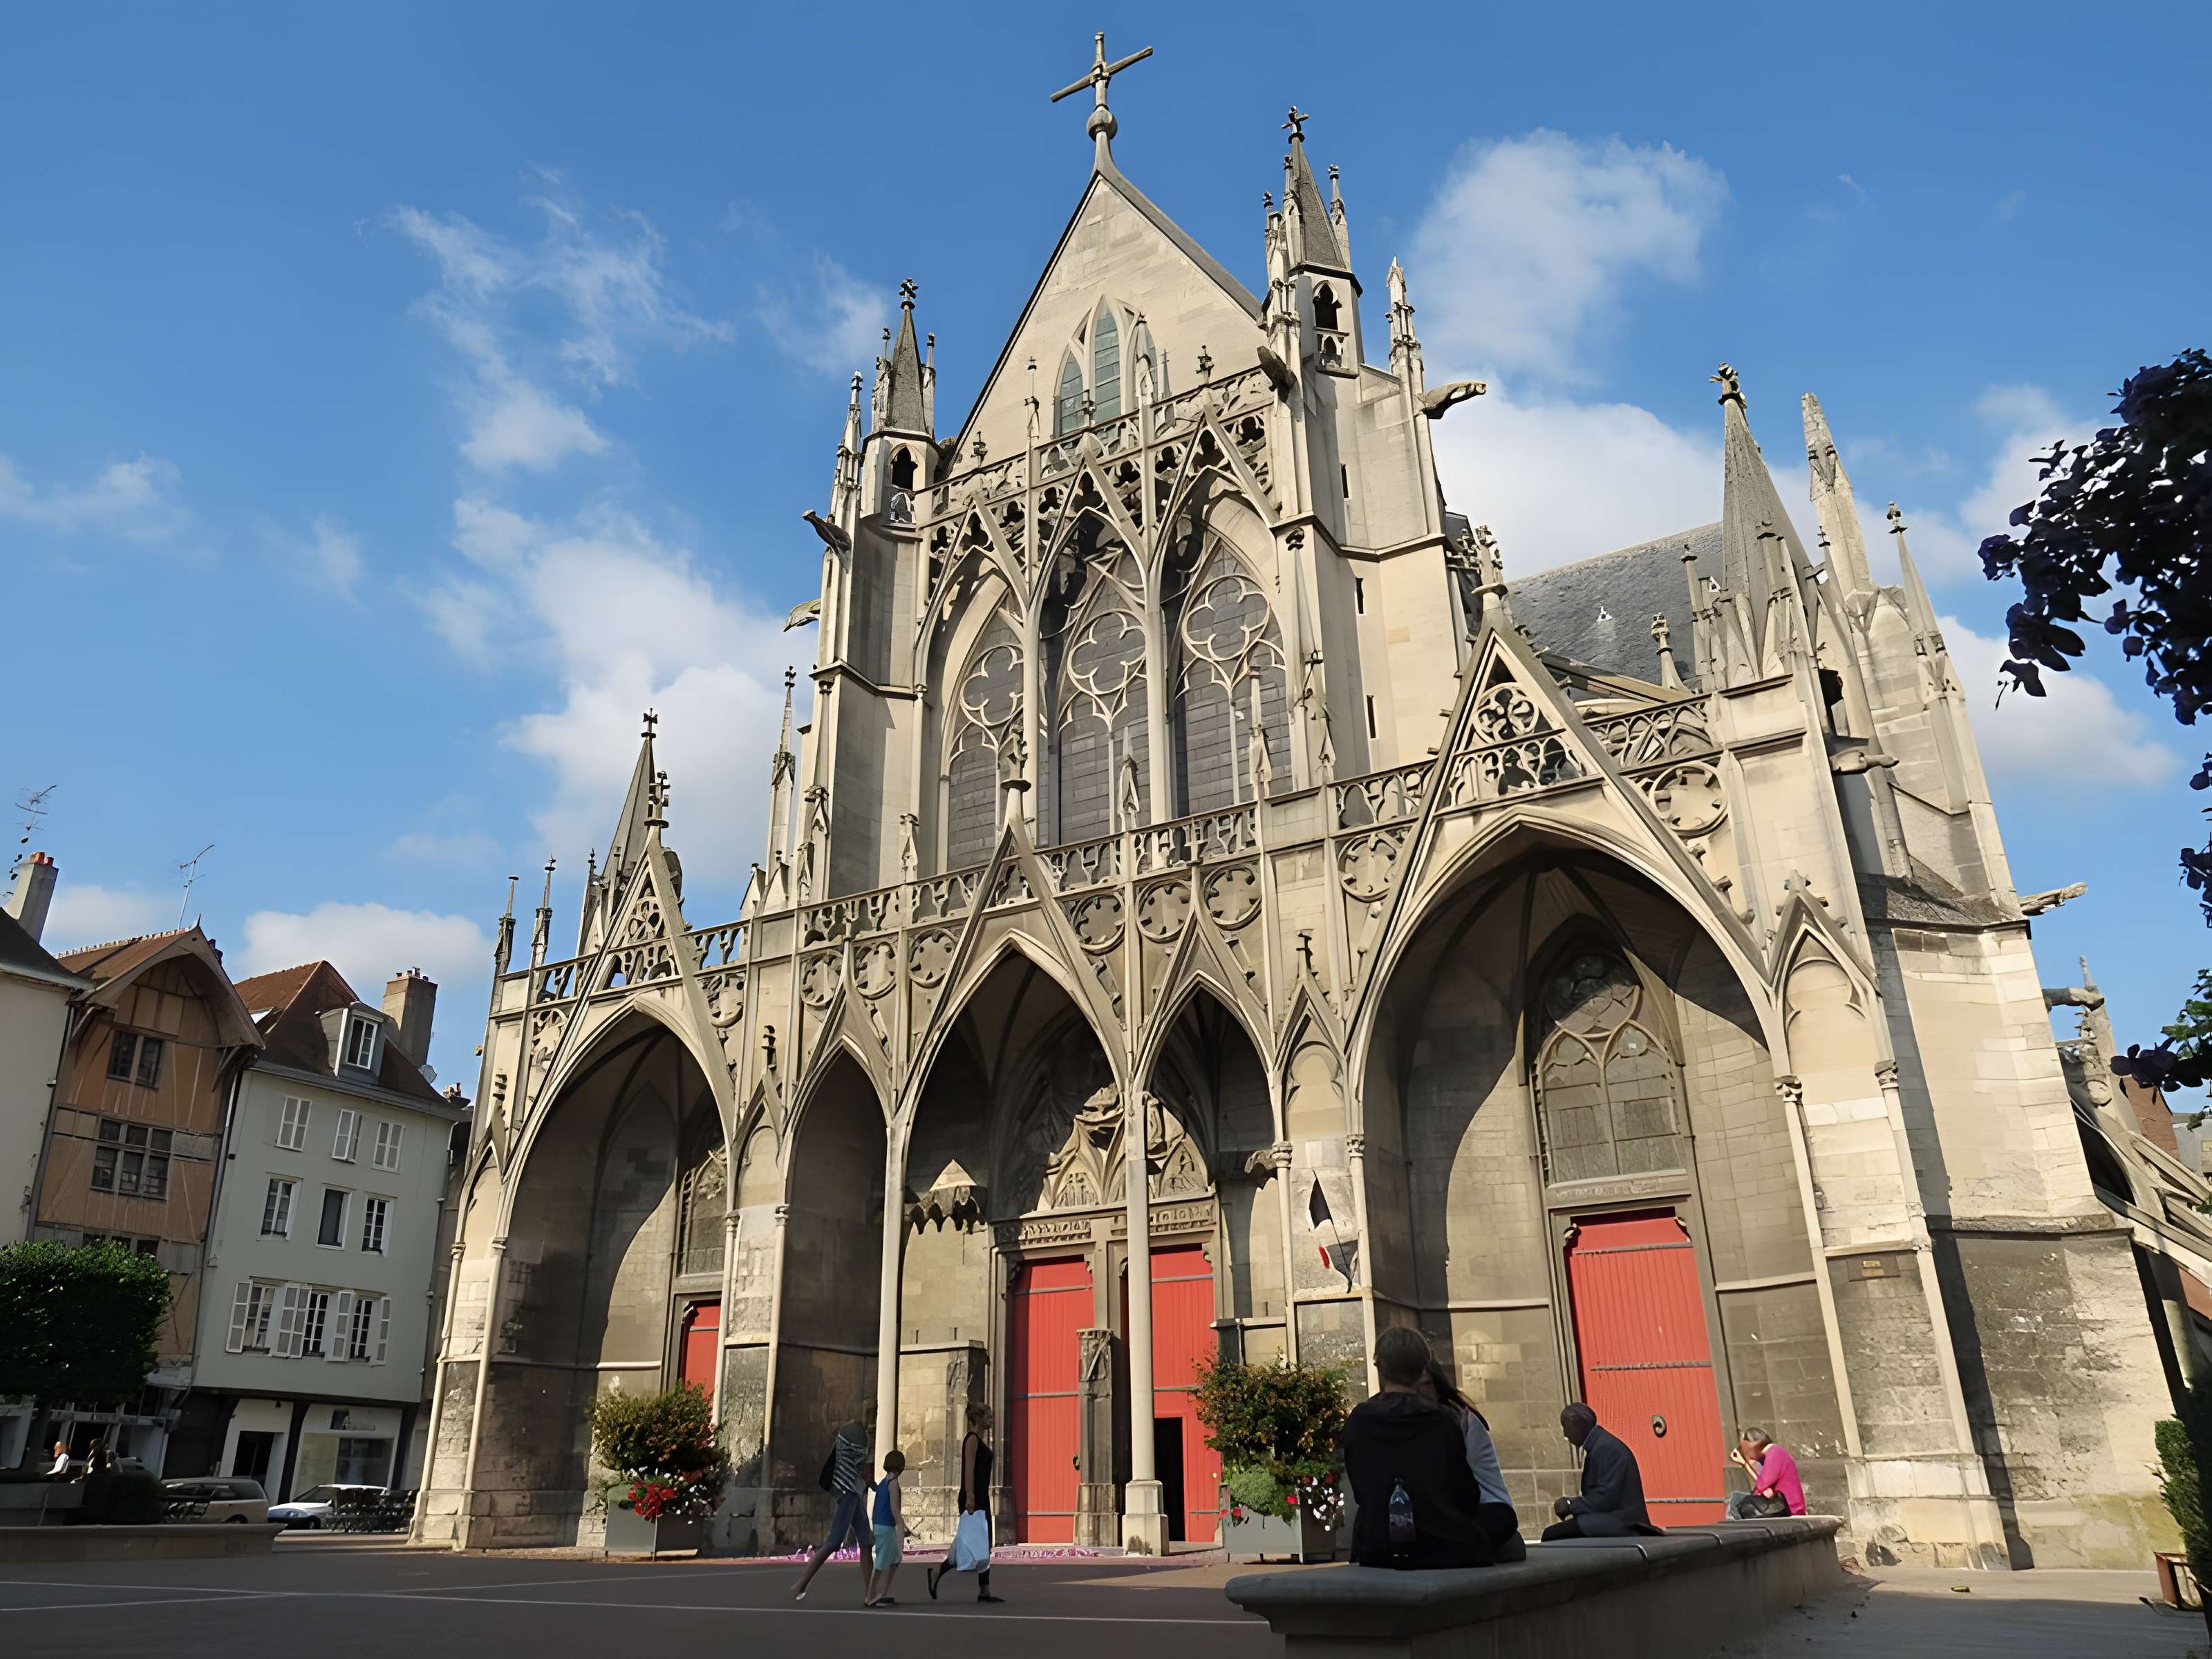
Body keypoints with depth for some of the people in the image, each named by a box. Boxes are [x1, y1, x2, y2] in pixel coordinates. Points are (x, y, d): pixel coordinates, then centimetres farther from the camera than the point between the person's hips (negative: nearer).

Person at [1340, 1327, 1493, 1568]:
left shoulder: (1357, 1423, -3)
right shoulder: (1444, 1422, -7)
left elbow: (1359, 1492, 5)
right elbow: (1468, 1497, 0)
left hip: (1378, 1553, 2)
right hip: (1443, 1549, -2)